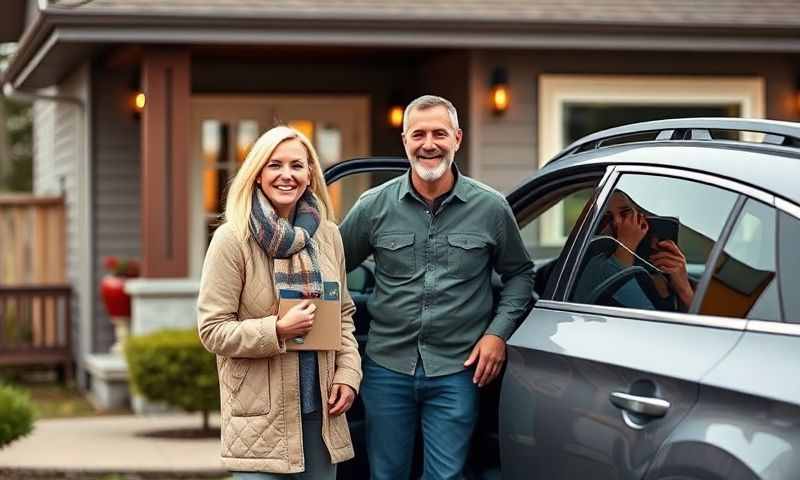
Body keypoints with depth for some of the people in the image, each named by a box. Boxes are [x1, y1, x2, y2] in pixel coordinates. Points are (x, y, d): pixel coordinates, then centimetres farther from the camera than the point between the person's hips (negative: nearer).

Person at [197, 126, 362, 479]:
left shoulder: (327, 235, 8)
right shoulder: (232, 239, -9)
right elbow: (212, 330, -9)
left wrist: (347, 372, 2)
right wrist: (278, 330, -20)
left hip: (320, 410, 5)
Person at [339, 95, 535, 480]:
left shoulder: (491, 208, -1)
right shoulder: (375, 206, 0)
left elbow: (519, 274, 11)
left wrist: (498, 332, -2)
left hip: (457, 371, -1)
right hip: (387, 366, 1)